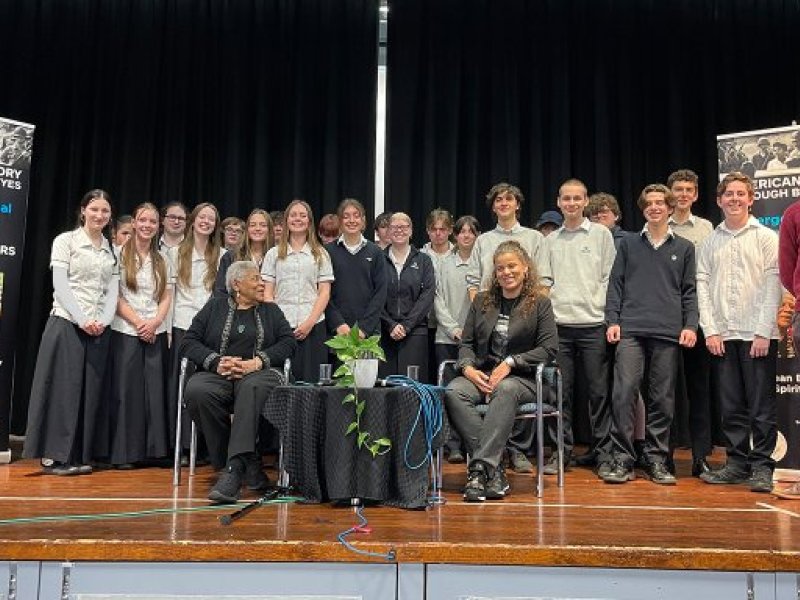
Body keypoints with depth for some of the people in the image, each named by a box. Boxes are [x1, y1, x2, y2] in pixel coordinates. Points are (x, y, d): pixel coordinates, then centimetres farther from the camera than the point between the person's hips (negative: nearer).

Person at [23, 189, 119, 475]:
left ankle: (80, 456, 12)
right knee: (63, 388, -4)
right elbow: (60, 286, -7)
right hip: (66, 323, -4)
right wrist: (82, 320, -15)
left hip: (100, 328, 4)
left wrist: (102, 321, -8)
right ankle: (54, 456, 5)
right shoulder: (66, 241, 1)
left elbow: (112, 291, 8)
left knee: (90, 390, 4)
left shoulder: (112, 249, 13)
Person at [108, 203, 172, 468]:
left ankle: (154, 448, 11)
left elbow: (166, 296, 9)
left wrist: (155, 322, -8)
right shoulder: (120, 254, 0)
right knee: (125, 391, -1)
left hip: (156, 332, 3)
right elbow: (116, 296, -5)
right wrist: (138, 323, -12)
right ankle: (124, 453, 6)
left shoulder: (161, 259, 12)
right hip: (126, 331, -3)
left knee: (155, 390, 3)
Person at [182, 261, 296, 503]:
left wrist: (257, 361, -9)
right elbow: (188, 342, 10)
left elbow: (288, 342, 8)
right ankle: (248, 464, -27)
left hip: (257, 374, -1)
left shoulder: (270, 311, 24)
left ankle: (233, 469, -44)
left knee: (253, 388, -38)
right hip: (217, 374, 1)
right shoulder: (215, 307, 22)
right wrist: (216, 362, -9)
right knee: (196, 390, -34)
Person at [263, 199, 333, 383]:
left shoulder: (320, 254, 11)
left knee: (311, 379, -3)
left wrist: (310, 322, -8)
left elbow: (324, 292, 5)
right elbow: (267, 292, 8)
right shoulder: (274, 254, 13)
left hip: (313, 326, 0)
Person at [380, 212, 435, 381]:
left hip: (415, 332, 0)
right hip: (384, 333, 0)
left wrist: (406, 325, -10)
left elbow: (428, 295, -1)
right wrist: (390, 325, -9)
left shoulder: (423, 260, 9)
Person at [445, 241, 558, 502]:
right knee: (453, 392, -29)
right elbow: (466, 343, 14)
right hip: (481, 375, 3)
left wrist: (510, 363, -12)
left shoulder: (540, 303, 7)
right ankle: (493, 468, -30)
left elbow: (549, 348, -2)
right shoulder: (481, 301, 18)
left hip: (522, 378, -3)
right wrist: (468, 368, -8)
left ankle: (479, 468, -38)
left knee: (505, 389, -39)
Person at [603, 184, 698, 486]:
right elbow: (615, 285, 9)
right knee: (623, 393, -10)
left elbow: (689, 291, 11)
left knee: (662, 398, 4)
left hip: (668, 334, 1)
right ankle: (623, 460, -2)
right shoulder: (628, 245, 12)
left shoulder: (684, 248, 13)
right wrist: (612, 320, 0)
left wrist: (690, 325, -1)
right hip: (631, 330, -1)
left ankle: (657, 460, 14)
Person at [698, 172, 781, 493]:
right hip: (722, 335, 3)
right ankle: (737, 463, 16)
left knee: (762, 405, 0)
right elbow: (702, 285, 8)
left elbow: (772, 286, -4)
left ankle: (762, 467, 8)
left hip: (757, 334, -3)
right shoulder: (711, 242, 12)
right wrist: (710, 330, -2)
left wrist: (763, 333, -11)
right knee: (731, 405, 8)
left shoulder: (766, 237, 3)